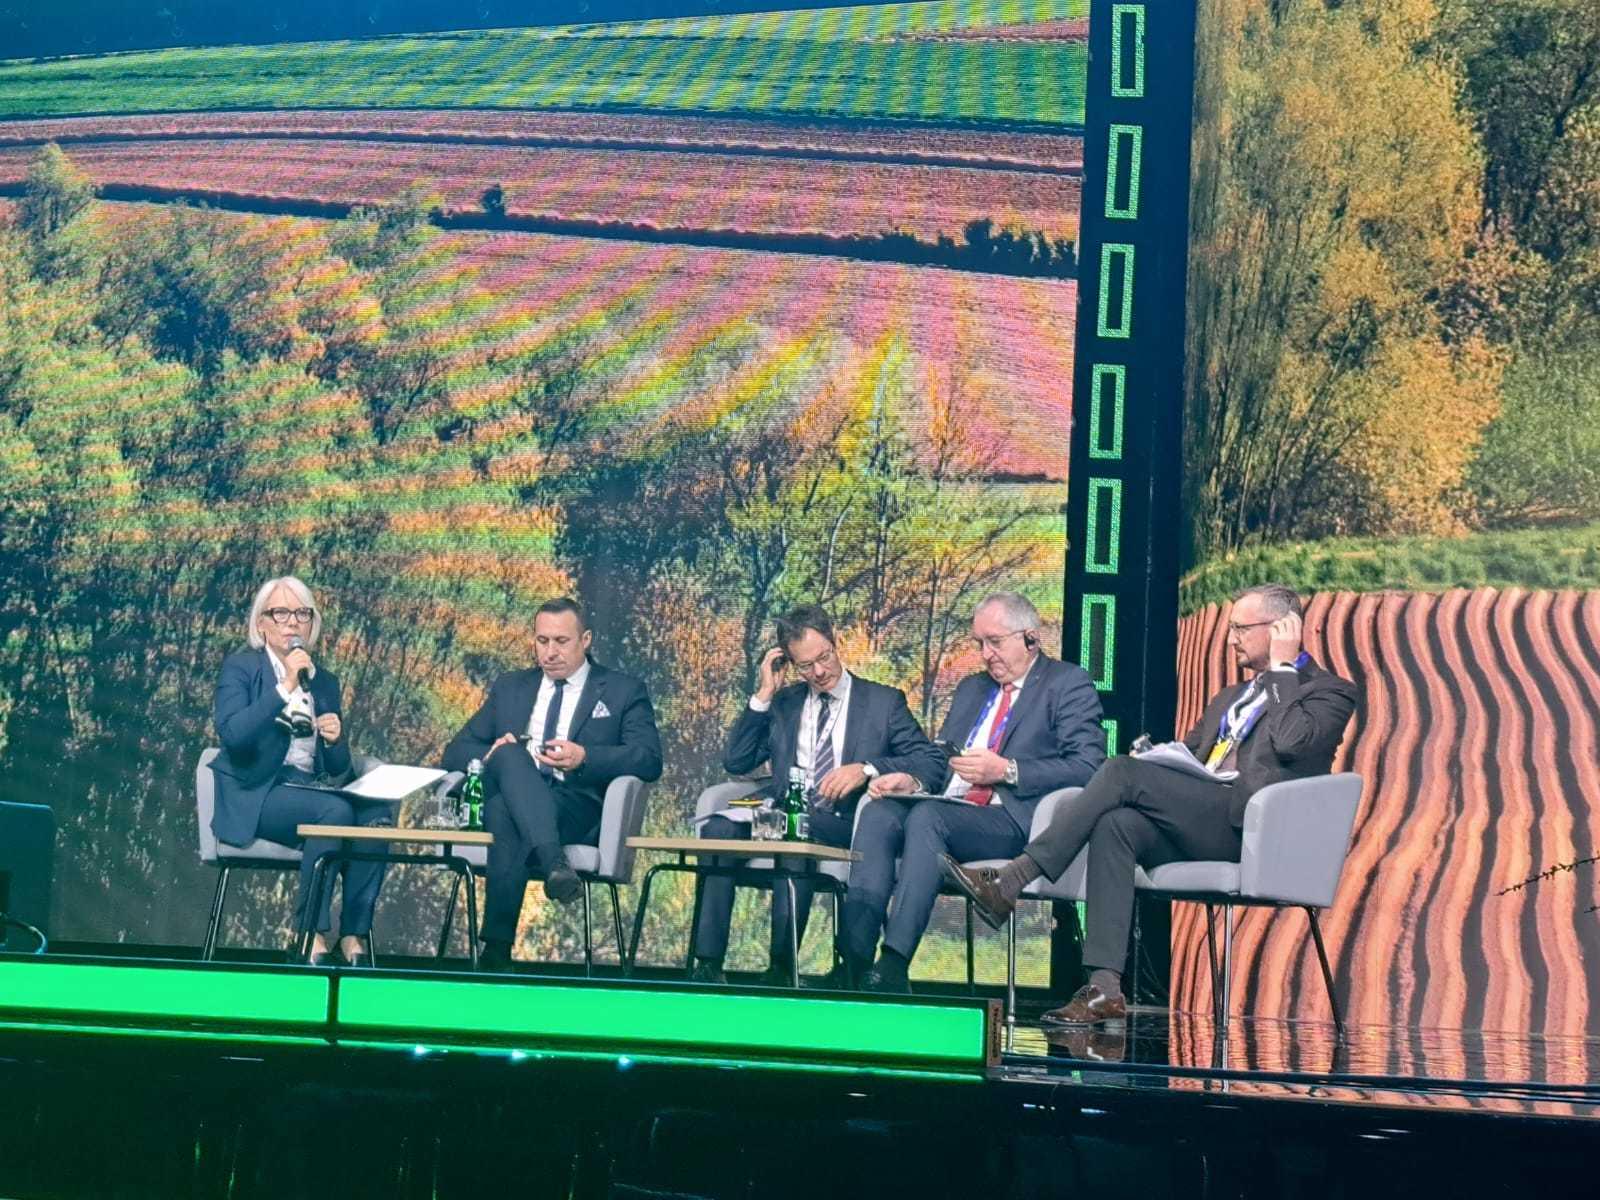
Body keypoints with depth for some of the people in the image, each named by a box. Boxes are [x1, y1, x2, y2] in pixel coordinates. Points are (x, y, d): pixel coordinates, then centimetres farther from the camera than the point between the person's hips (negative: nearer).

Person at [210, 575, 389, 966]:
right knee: (335, 811, -33)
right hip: (255, 796, -5)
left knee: (376, 813, -26)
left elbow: (338, 770, 16)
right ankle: (312, 935, -27)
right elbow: (232, 733, -18)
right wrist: (285, 687, -20)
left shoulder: (324, 680, 16)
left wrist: (335, 740, -7)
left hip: (310, 790, 5)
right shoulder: (240, 666, 2)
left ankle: (354, 934, -26)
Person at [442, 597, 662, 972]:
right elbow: (455, 752, 21)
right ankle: (554, 864, -54)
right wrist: (492, 755, -5)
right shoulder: (510, 688, 26)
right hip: (504, 799, 2)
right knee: (509, 753, -34)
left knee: (509, 818, -37)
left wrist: (585, 758, -19)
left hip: (579, 810, -2)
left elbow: (650, 761, 0)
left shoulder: (623, 692, 15)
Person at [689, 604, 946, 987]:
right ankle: (708, 965, -28)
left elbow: (933, 762, -1)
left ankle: (781, 967, -30)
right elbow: (736, 761, 13)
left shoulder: (883, 701, 10)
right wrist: (764, 694, 7)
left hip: (845, 826, -3)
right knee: (720, 827, -26)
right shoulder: (783, 703, 20)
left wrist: (867, 768, -16)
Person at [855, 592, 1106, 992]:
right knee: (878, 813, -22)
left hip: (1015, 822, -7)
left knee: (928, 815, -33)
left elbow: (1088, 767, -7)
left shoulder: (1069, 684, 6)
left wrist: (1007, 771, -15)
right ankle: (856, 958, -32)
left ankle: (893, 967, -40)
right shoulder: (971, 688, 29)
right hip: (951, 812, 7)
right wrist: (913, 781, 4)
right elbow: (939, 762, 28)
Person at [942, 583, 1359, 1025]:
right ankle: (1104, 989, -32)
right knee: (1116, 824, -26)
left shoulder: (1330, 691, 9)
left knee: (1122, 773, -23)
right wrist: (1153, 759, 6)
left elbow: (1292, 741, -11)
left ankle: (1008, 885, -26)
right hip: (1197, 826, 7)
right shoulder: (1230, 697, 34)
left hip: (1248, 822, -7)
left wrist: (1282, 667, 0)